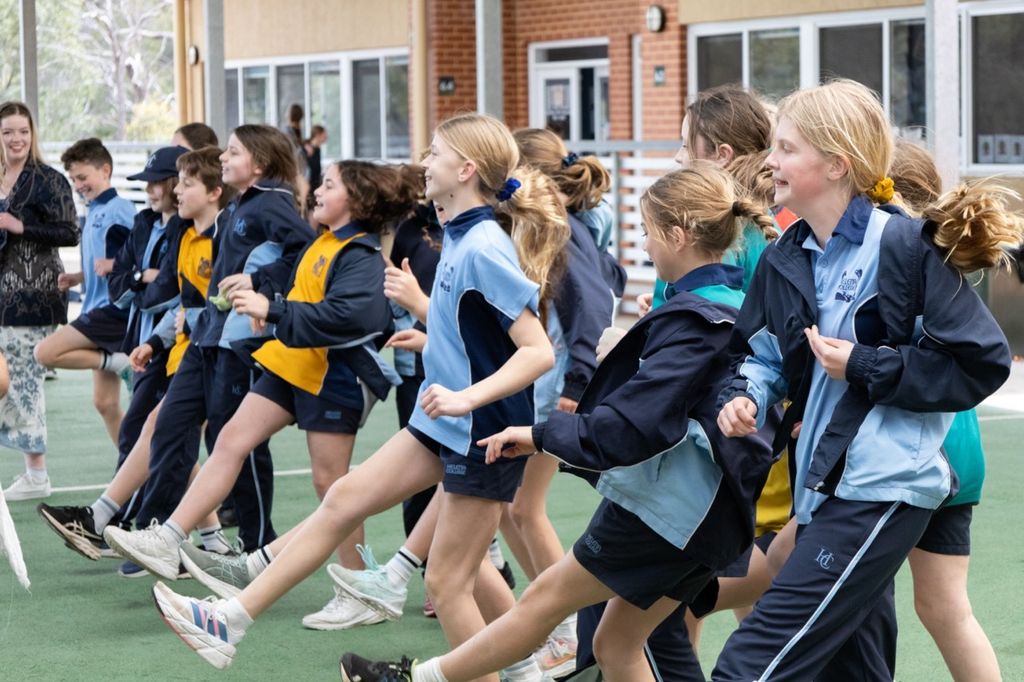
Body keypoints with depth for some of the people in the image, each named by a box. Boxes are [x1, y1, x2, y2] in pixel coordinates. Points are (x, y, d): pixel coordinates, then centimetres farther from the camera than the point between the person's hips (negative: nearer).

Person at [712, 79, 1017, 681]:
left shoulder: (905, 247, -13)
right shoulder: (786, 260, 9)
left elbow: (982, 363, -13)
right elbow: (764, 354, 17)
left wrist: (866, 366, -16)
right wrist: (746, 397, -5)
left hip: (882, 489, -9)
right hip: (825, 486, 9)